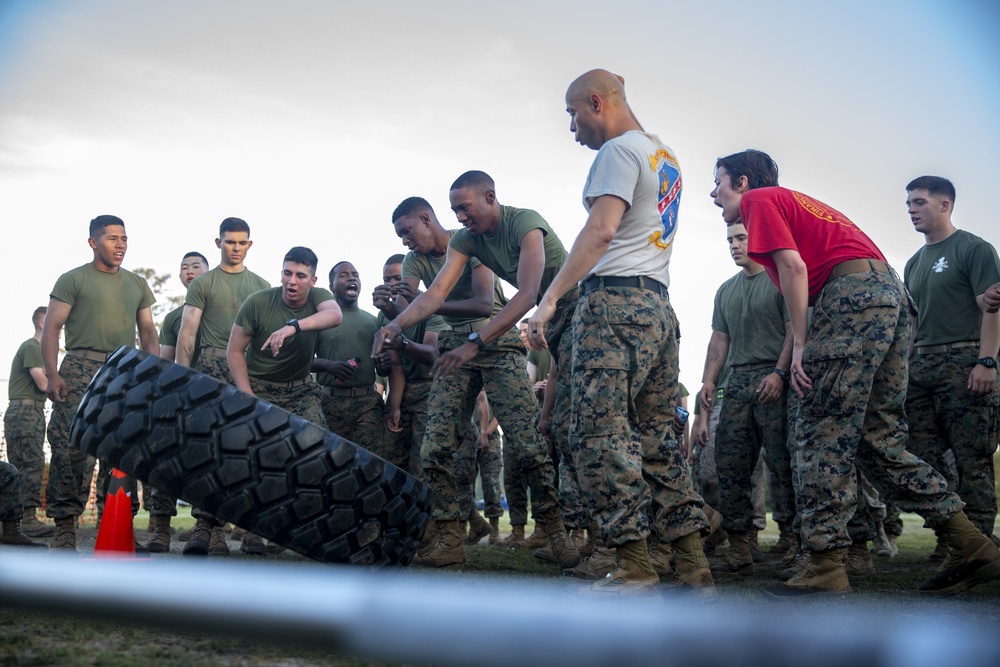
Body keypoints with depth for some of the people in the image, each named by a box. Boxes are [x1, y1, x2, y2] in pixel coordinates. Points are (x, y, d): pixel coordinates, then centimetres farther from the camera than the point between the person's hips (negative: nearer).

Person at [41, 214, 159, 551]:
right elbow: (51, 327, 1)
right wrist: (52, 374, -11)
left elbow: (148, 332, 20)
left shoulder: (137, 284, 20)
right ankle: (65, 527, -7)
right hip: (81, 369, -4)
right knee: (69, 447, -11)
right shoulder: (73, 279, 7)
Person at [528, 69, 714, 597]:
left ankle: (634, 568, -12)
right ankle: (694, 568, 6)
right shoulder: (665, 155, 24)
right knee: (655, 437, 8)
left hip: (614, 299, -9)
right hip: (658, 306, 9)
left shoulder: (619, 150, -4)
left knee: (601, 434, -10)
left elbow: (601, 230, -17)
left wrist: (550, 298, -20)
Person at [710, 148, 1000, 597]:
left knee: (822, 433, -8)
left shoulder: (758, 199, 6)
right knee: (879, 436, 9)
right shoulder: (796, 202, 33)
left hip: (853, 292, -9)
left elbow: (793, 266, -8)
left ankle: (826, 565, -10)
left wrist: (801, 345, -10)